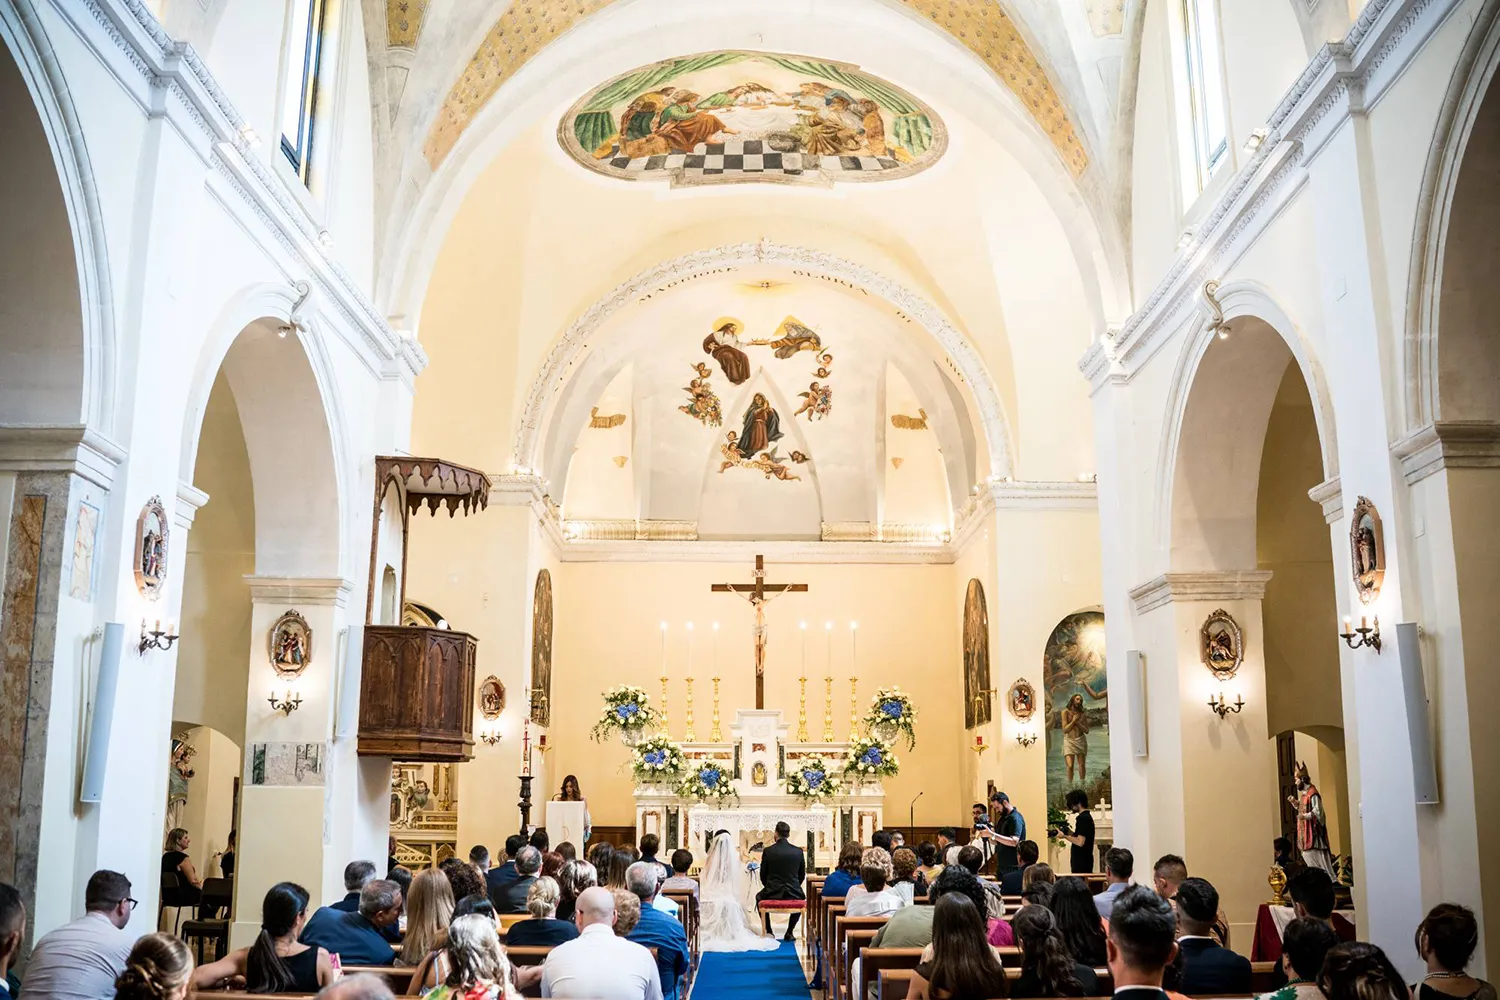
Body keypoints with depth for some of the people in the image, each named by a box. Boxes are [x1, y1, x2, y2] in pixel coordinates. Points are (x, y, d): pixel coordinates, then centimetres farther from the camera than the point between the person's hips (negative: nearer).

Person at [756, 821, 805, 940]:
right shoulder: (798, 851, -4)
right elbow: (802, 874, 6)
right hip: (793, 893, 1)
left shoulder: (768, 851, -8)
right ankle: (789, 932, 28)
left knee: (759, 897, 33)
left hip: (772, 893, -1)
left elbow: (763, 875, 1)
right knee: (801, 897, 36)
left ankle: (768, 932, 29)